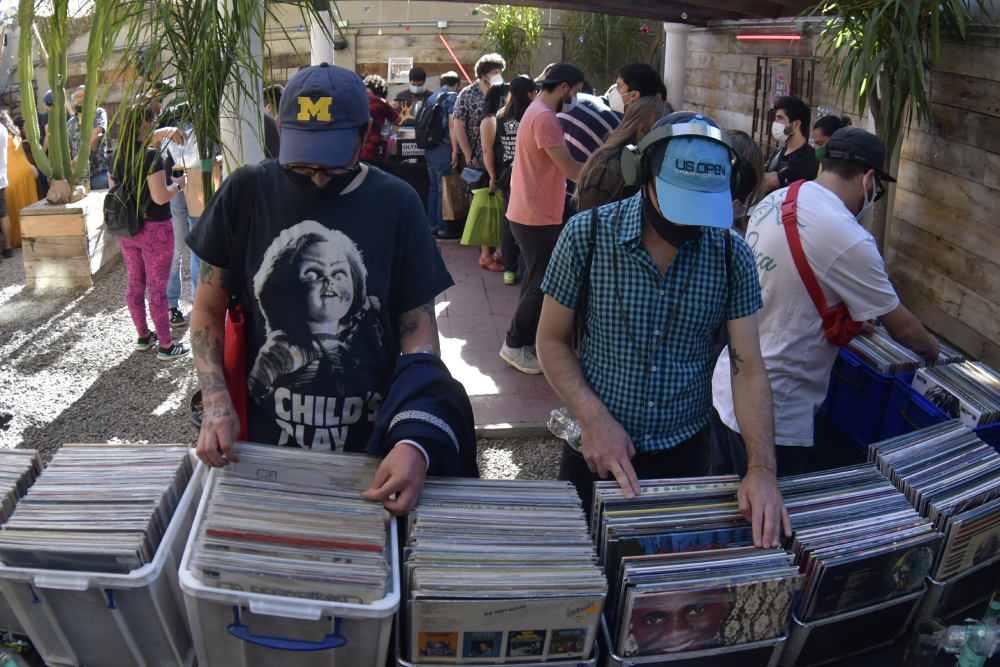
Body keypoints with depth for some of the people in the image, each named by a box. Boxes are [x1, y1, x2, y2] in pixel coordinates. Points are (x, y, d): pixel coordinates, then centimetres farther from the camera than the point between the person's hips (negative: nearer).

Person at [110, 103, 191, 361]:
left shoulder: (116, 155, 3)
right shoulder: (151, 156, -19)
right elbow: (160, 197, -23)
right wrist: (177, 184, -4)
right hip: (154, 229, -7)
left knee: (135, 283, 18)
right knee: (158, 288, 0)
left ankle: (143, 336, 31)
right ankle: (165, 346, 9)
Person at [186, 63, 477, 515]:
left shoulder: (396, 203, -6)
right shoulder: (247, 193, -4)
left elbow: (419, 329, -6)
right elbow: (208, 310, 5)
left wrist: (414, 444, -20)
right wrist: (216, 405, -10)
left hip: (371, 445, 0)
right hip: (262, 440, 1)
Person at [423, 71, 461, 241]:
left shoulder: (431, 98, 16)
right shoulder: (452, 97, -6)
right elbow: (452, 124, -15)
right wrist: (455, 150, -16)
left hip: (429, 149, 8)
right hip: (443, 150, -8)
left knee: (433, 188, 14)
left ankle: (432, 226, 19)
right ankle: (442, 230, -1)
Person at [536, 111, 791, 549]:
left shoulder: (731, 255, -9)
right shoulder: (586, 235, -15)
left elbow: (748, 368, -9)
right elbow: (552, 340, -8)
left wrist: (762, 468, -21)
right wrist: (593, 417, -22)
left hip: (685, 450, 2)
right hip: (597, 448, -1)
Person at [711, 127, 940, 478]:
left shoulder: (773, 200, 3)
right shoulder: (850, 241, -21)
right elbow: (902, 328, -7)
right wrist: (932, 347, 14)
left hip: (726, 385, 8)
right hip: (774, 414, -8)